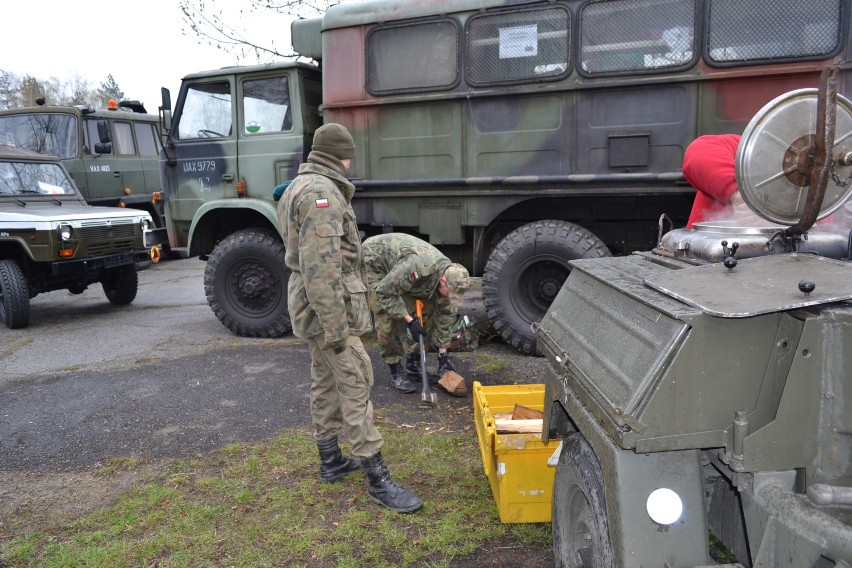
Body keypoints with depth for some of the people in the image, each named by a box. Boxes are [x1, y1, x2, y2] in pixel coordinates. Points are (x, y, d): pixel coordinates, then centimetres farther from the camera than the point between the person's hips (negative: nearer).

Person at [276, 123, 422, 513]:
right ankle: (378, 480, -1)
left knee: (325, 384, 17)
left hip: (312, 306, 11)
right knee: (356, 388, -7)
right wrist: (335, 326, -25)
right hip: (329, 306, -11)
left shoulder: (300, 186, 16)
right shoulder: (322, 192, -19)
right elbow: (321, 267, -26)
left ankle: (330, 461, 29)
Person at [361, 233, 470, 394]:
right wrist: (410, 321, -31)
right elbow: (385, 292, -31)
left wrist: (443, 353, -5)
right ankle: (396, 373, -2)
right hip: (374, 259, -6)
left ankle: (413, 364, 12)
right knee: (387, 319, -17)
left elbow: (445, 315, -7)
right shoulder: (417, 267, -42)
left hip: (398, 262, 7)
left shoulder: (450, 274, -18)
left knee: (426, 310, -3)